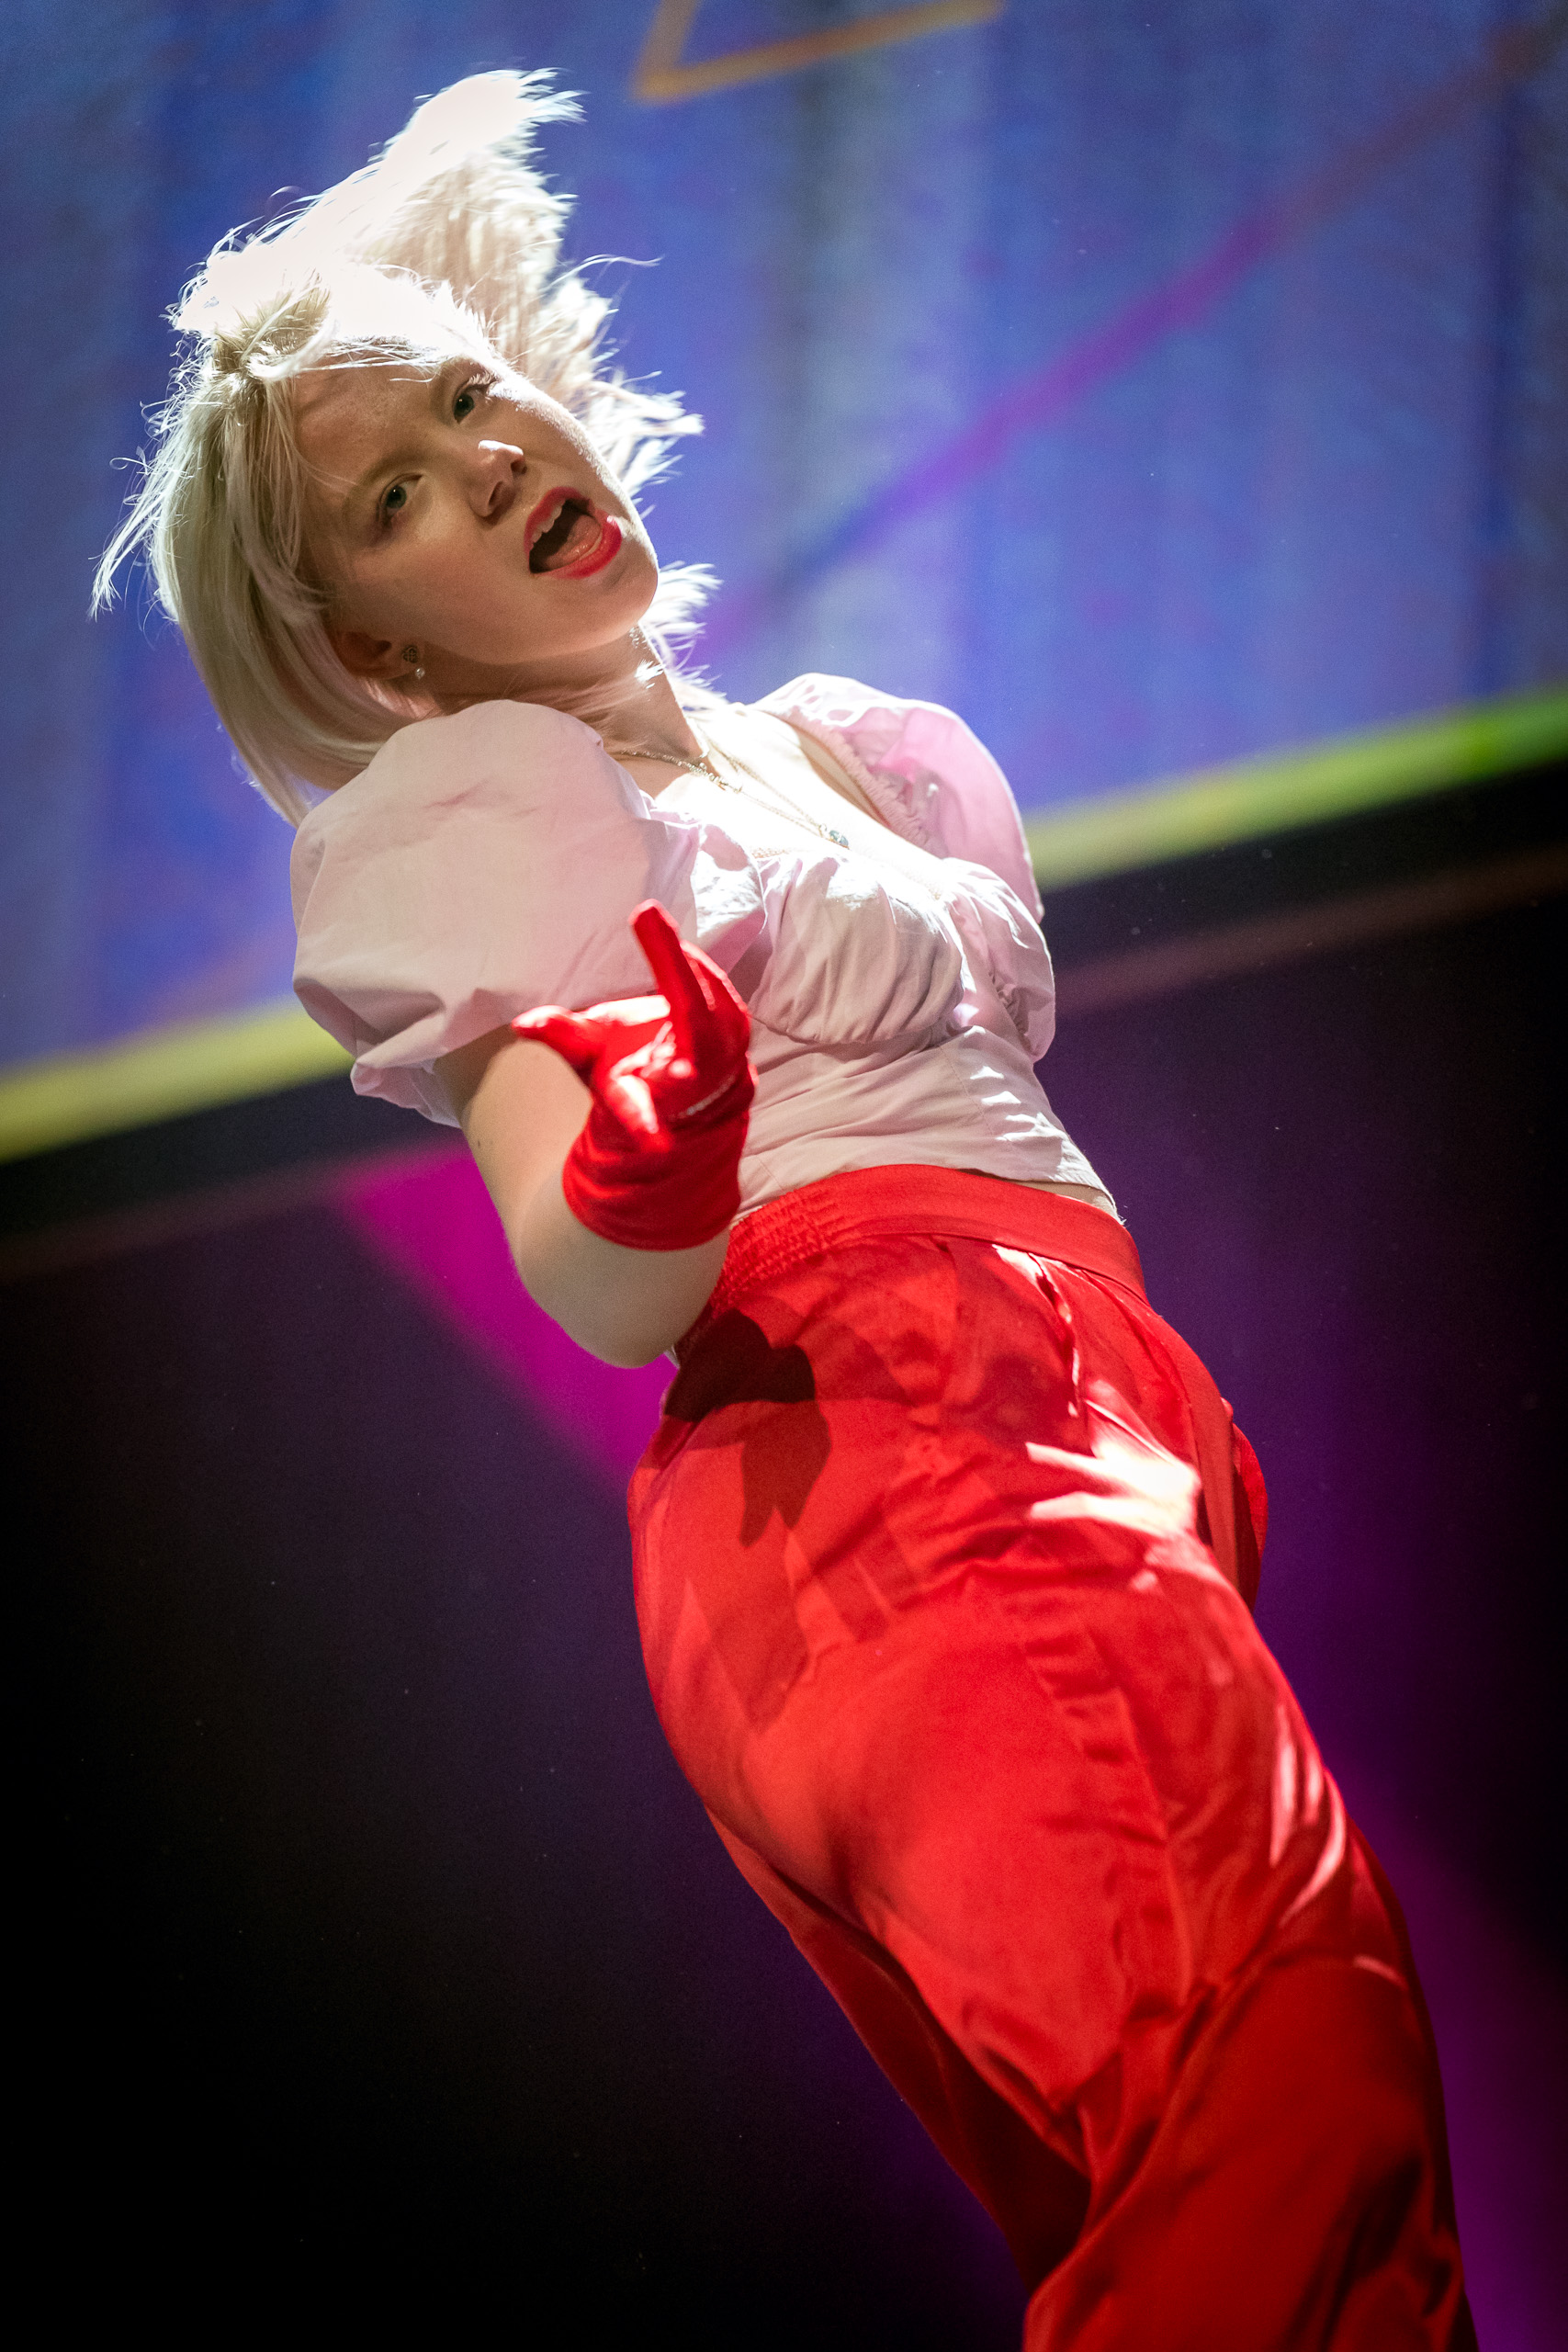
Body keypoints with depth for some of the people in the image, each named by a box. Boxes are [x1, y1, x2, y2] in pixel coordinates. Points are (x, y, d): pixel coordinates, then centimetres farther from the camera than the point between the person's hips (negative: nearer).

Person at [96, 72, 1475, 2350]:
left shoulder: (833, 741, 27)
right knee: (1274, 2019, -31)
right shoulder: (480, 806, 6)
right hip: (853, 1422, -7)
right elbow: (596, 1300, -8)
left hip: (1100, 1429, 7)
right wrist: (644, 1175, -27)